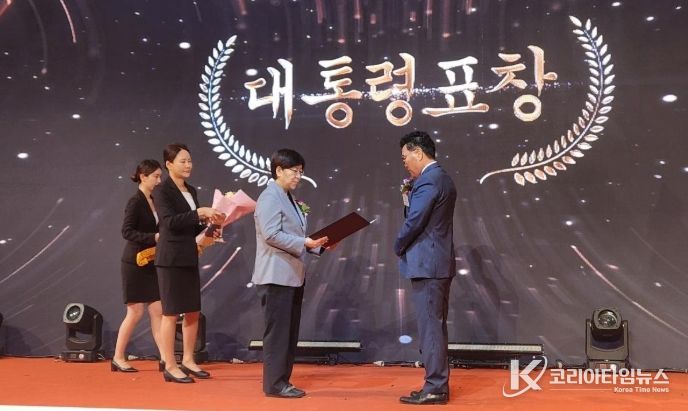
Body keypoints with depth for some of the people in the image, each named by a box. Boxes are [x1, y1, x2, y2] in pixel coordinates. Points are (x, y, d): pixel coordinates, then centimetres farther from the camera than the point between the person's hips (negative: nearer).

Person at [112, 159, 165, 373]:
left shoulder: (154, 201, 10)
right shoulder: (135, 201, -11)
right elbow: (127, 231, -19)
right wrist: (154, 237, -25)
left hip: (151, 263, 7)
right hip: (135, 263, -7)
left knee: (157, 310, 3)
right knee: (135, 312, -1)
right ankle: (118, 358, 12)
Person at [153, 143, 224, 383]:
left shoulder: (191, 191, 15)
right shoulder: (162, 191, -7)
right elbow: (170, 221, -20)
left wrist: (208, 220, 0)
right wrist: (199, 213, -22)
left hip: (189, 257, 8)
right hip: (171, 258, -8)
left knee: (193, 311, 11)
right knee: (171, 313, -2)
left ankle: (188, 361, 22)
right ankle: (170, 367, 6)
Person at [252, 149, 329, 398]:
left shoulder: (289, 198, 18)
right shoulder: (270, 198, -11)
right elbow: (272, 235, -21)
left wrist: (318, 245, 6)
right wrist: (305, 243, -25)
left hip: (292, 275, 10)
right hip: (276, 276, -10)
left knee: (289, 331, 11)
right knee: (277, 331, -6)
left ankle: (283, 380, 18)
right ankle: (273, 384, 1)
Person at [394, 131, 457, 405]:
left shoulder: (428, 180, -15)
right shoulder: (442, 179, 17)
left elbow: (414, 221, -19)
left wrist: (398, 247, -2)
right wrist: (410, 195, 7)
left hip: (427, 264, -10)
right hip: (439, 263, 10)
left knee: (430, 327, -5)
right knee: (436, 327, 13)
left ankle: (435, 388, 1)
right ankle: (437, 384, 20)